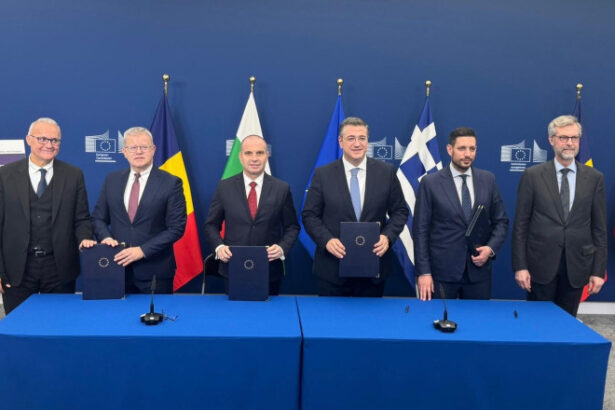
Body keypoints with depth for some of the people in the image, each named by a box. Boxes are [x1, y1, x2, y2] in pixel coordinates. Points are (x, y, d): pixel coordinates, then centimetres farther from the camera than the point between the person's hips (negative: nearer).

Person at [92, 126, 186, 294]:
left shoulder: (171, 183, -5)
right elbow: (98, 217, 14)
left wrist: (142, 250, -15)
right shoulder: (112, 180, 8)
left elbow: (176, 228, -8)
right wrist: (106, 237, -7)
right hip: (118, 268, 3)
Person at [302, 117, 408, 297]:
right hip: (332, 268, -1)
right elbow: (309, 215, 1)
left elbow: (400, 211, 6)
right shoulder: (323, 174, -1)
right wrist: (327, 240, -15)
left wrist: (387, 236, -11)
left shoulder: (386, 172, 2)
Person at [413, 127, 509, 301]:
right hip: (442, 270, -2)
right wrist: (423, 272, -9)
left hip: (478, 269, 3)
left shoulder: (488, 180, 5)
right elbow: (420, 229, -4)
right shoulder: (430, 182, -3)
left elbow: (501, 221, 12)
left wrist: (491, 248, -7)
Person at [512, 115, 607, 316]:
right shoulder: (532, 176, -1)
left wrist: (598, 270, 2)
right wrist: (520, 266, -6)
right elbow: (520, 225, -1)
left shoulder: (594, 178, 4)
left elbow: (599, 229, 5)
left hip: (576, 267, 2)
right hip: (541, 266, -1)